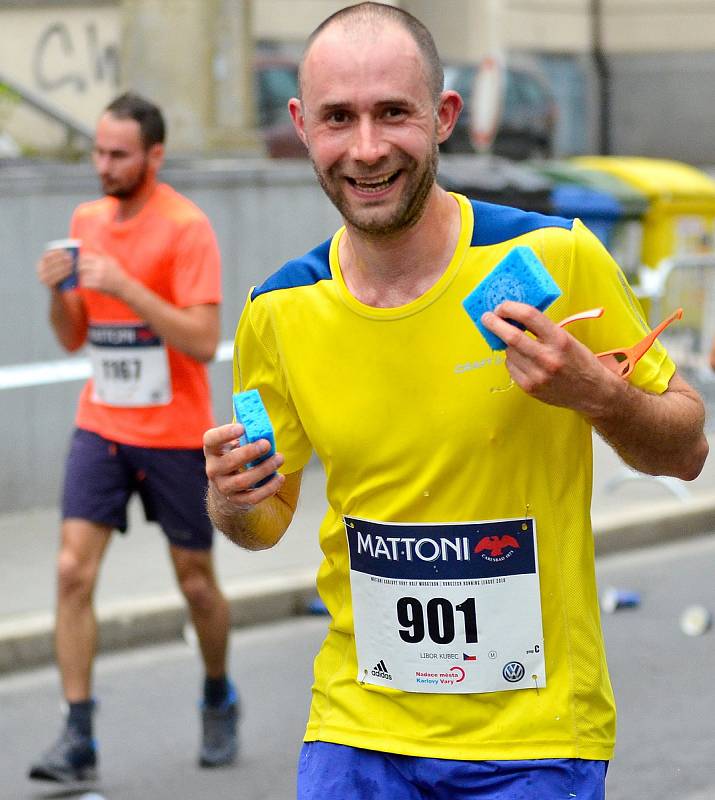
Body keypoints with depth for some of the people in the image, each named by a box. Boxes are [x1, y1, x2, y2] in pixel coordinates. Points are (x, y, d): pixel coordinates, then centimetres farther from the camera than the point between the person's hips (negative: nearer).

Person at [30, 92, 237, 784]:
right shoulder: (86, 220, 6)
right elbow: (74, 338, 12)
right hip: (100, 427, 4)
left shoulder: (187, 227, -12)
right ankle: (78, 738, -7)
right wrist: (57, 291, -8)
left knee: (196, 582, 9)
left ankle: (219, 701, 35)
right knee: (73, 571, -10)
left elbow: (203, 339, -19)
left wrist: (127, 287, -26)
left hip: (174, 435, -4)